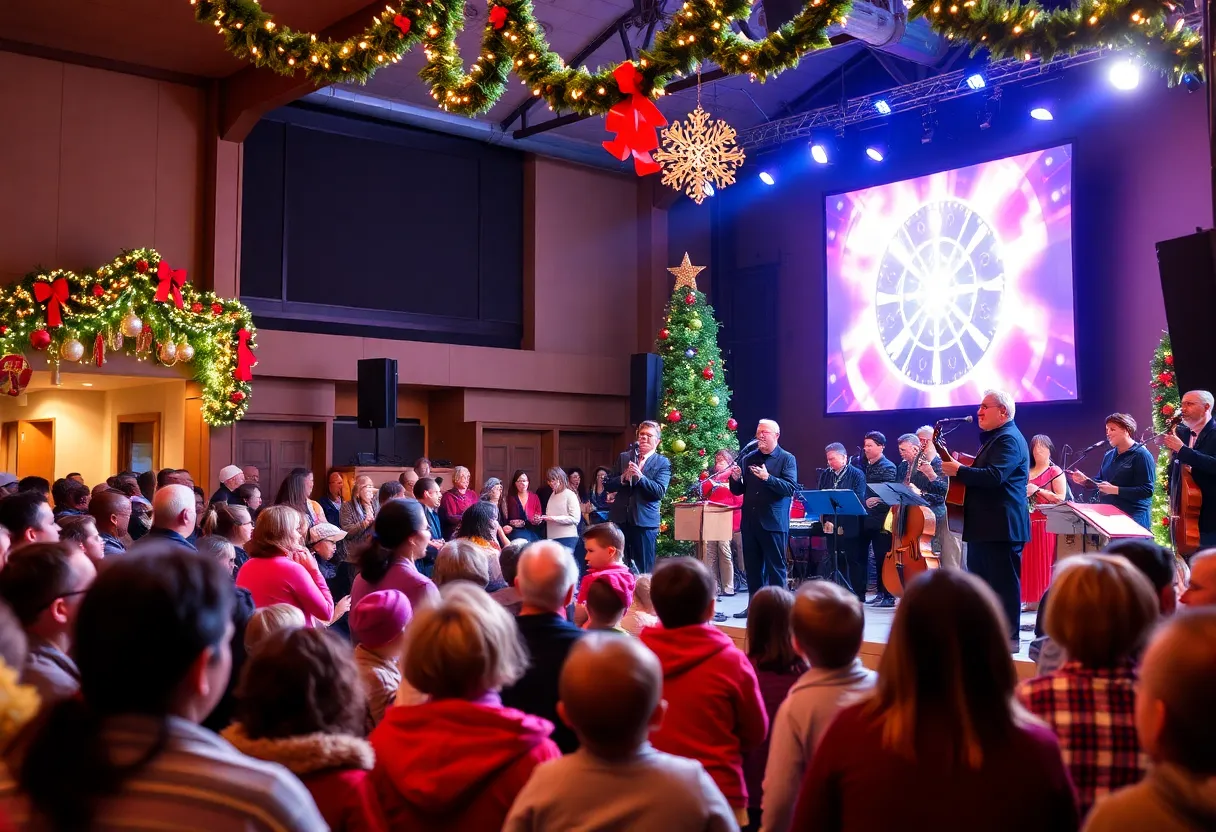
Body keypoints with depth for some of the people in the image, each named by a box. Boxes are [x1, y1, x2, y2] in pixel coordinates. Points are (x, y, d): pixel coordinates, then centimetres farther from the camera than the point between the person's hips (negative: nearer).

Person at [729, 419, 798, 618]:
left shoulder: (787, 459, -2)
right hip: (750, 521, 5)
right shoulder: (747, 459, 11)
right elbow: (738, 491, 13)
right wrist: (736, 479, -9)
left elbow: (791, 488, -15)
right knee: (752, 566, 10)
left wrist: (768, 478, -27)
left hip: (774, 522, -5)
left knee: (775, 567, 0)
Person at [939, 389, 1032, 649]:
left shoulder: (1008, 439, -15)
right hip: (986, 525, 11)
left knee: (1004, 583, -5)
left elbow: (994, 476, -28)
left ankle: (1009, 638, 1)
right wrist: (961, 467, 9)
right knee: (980, 580, 16)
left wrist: (959, 471, -20)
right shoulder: (994, 438, 20)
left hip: (1001, 526, -11)